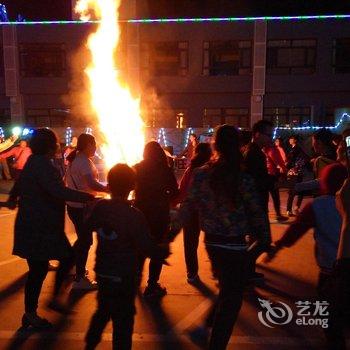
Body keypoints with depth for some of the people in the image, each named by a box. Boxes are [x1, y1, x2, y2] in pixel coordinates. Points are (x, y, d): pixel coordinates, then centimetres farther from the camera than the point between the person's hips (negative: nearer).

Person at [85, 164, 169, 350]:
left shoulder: (100, 207, -7)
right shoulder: (134, 216, -24)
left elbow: (89, 225, 13)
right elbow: (147, 248, -25)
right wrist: (164, 251, -8)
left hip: (103, 272, 6)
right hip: (124, 277, -6)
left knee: (103, 310, 27)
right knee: (123, 320, 11)